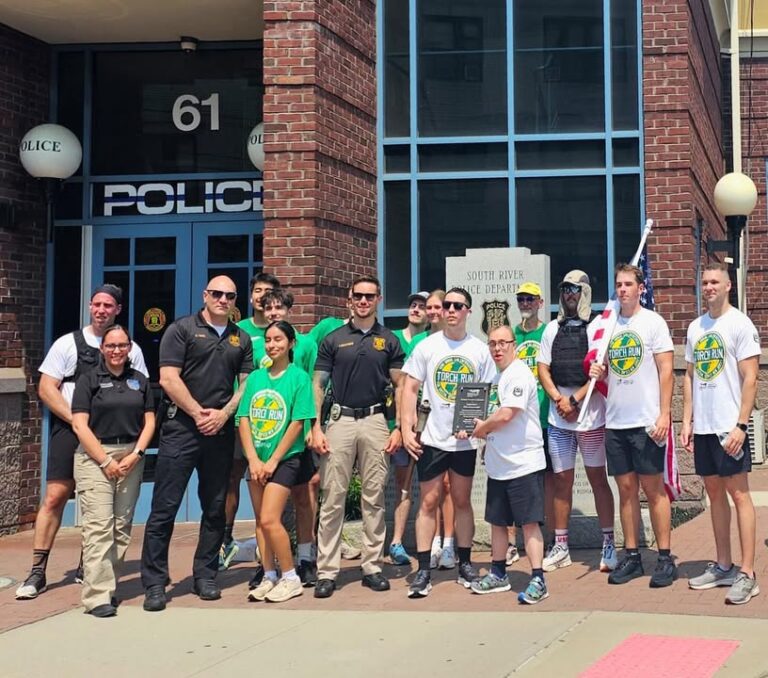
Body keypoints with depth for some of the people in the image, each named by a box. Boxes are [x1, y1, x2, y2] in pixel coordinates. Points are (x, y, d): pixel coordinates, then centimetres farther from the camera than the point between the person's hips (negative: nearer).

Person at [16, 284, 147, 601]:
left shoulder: (130, 349, 9)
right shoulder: (68, 343, 4)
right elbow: (46, 388, 0)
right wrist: (77, 420, -9)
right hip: (70, 430, -2)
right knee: (55, 496, -8)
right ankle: (37, 572, -6)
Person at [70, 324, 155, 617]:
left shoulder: (139, 381, 13)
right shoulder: (89, 380, 2)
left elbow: (149, 421, 11)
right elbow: (79, 425, -5)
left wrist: (136, 454, -4)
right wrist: (105, 461, -10)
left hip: (131, 457, 4)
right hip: (94, 457, -4)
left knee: (122, 526, 4)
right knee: (99, 526, -11)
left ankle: (109, 585, 13)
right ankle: (97, 596, -13)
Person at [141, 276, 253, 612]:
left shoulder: (241, 338, 14)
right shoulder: (182, 329, 0)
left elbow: (247, 383, 10)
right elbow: (168, 379, -7)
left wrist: (223, 414, -6)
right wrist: (198, 413, -11)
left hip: (221, 431, 5)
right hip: (181, 428, -4)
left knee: (215, 508, 9)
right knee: (164, 507, -6)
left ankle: (205, 576, 19)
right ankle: (154, 583, -2)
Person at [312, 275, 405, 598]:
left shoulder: (389, 341, 8)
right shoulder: (333, 339, 6)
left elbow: (400, 387, 8)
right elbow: (318, 385, 5)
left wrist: (398, 428, -2)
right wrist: (316, 428, -4)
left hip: (375, 421, 1)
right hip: (340, 420, -1)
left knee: (374, 498, 5)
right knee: (332, 498, -2)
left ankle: (372, 566, 13)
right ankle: (327, 571, 1)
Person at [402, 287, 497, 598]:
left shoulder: (479, 350, 3)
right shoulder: (427, 346, -1)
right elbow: (410, 388, 0)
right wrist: (406, 429, -8)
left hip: (466, 440, 1)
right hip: (432, 438, -1)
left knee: (462, 501, 11)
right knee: (428, 502, 0)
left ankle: (465, 564, 21)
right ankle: (423, 571, 3)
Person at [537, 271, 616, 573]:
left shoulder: (596, 327, -2)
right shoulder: (552, 329, 12)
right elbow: (543, 369, 9)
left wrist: (575, 400, -14)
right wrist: (559, 400, -6)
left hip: (591, 416, -4)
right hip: (558, 420, 4)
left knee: (598, 479, 2)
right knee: (561, 481, 7)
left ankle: (608, 544, 8)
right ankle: (560, 546, 14)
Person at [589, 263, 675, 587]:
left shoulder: (653, 322, -3)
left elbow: (666, 370, -7)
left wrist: (664, 415, -14)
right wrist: (597, 372, -3)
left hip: (646, 422, -5)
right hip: (615, 422, 5)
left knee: (653, 489, 0)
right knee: (626, 489, 8)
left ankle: (665, 559, 6)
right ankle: (631, 556, 15)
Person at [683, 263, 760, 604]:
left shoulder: (740, 324, -7)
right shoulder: (695, 327, 12)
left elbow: (750, 378, -11)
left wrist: (740, 425, -17)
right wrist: (687, 420, 9)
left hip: (729, 426, -6)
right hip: (702, 426, 6)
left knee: (738, 493, -4)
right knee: (715, 493, 11)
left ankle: (747, 573, -3)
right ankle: (723, 566, 19)